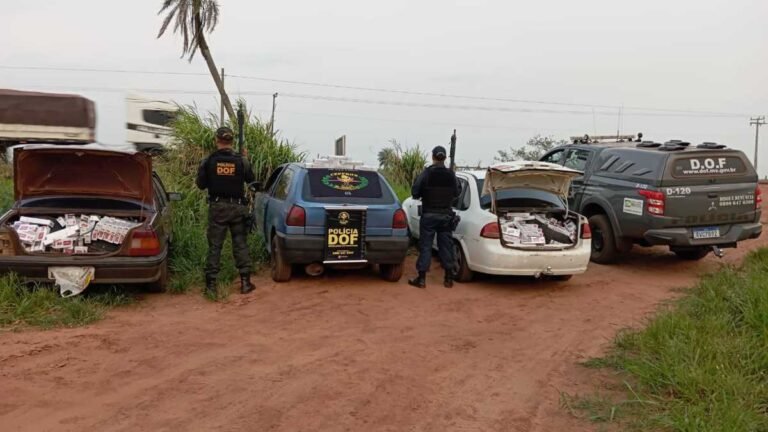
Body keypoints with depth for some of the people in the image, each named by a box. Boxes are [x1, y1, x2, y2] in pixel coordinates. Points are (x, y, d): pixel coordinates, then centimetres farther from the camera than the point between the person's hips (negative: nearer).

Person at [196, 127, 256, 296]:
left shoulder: (208, 161, -6)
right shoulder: (241, 161, -5)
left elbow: (201, 184, 1)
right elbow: (251, 179, 9)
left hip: (217, 207, 0)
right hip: (237, 207, 0)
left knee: (214, 246, 5)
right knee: (240, 244, 10)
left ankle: (211, 285, 6)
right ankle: (245, 282, 11)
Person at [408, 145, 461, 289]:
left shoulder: (426, 173, -11)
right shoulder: (451, 175, -2)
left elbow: (415, 192, -11)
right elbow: (456, 193, 5)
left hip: (429, 215, -3)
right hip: (446, 215, 3)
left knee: (425, 246, 2)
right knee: (446, 246, 10)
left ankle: (421, 278, 2)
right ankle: (449, 278, 14)